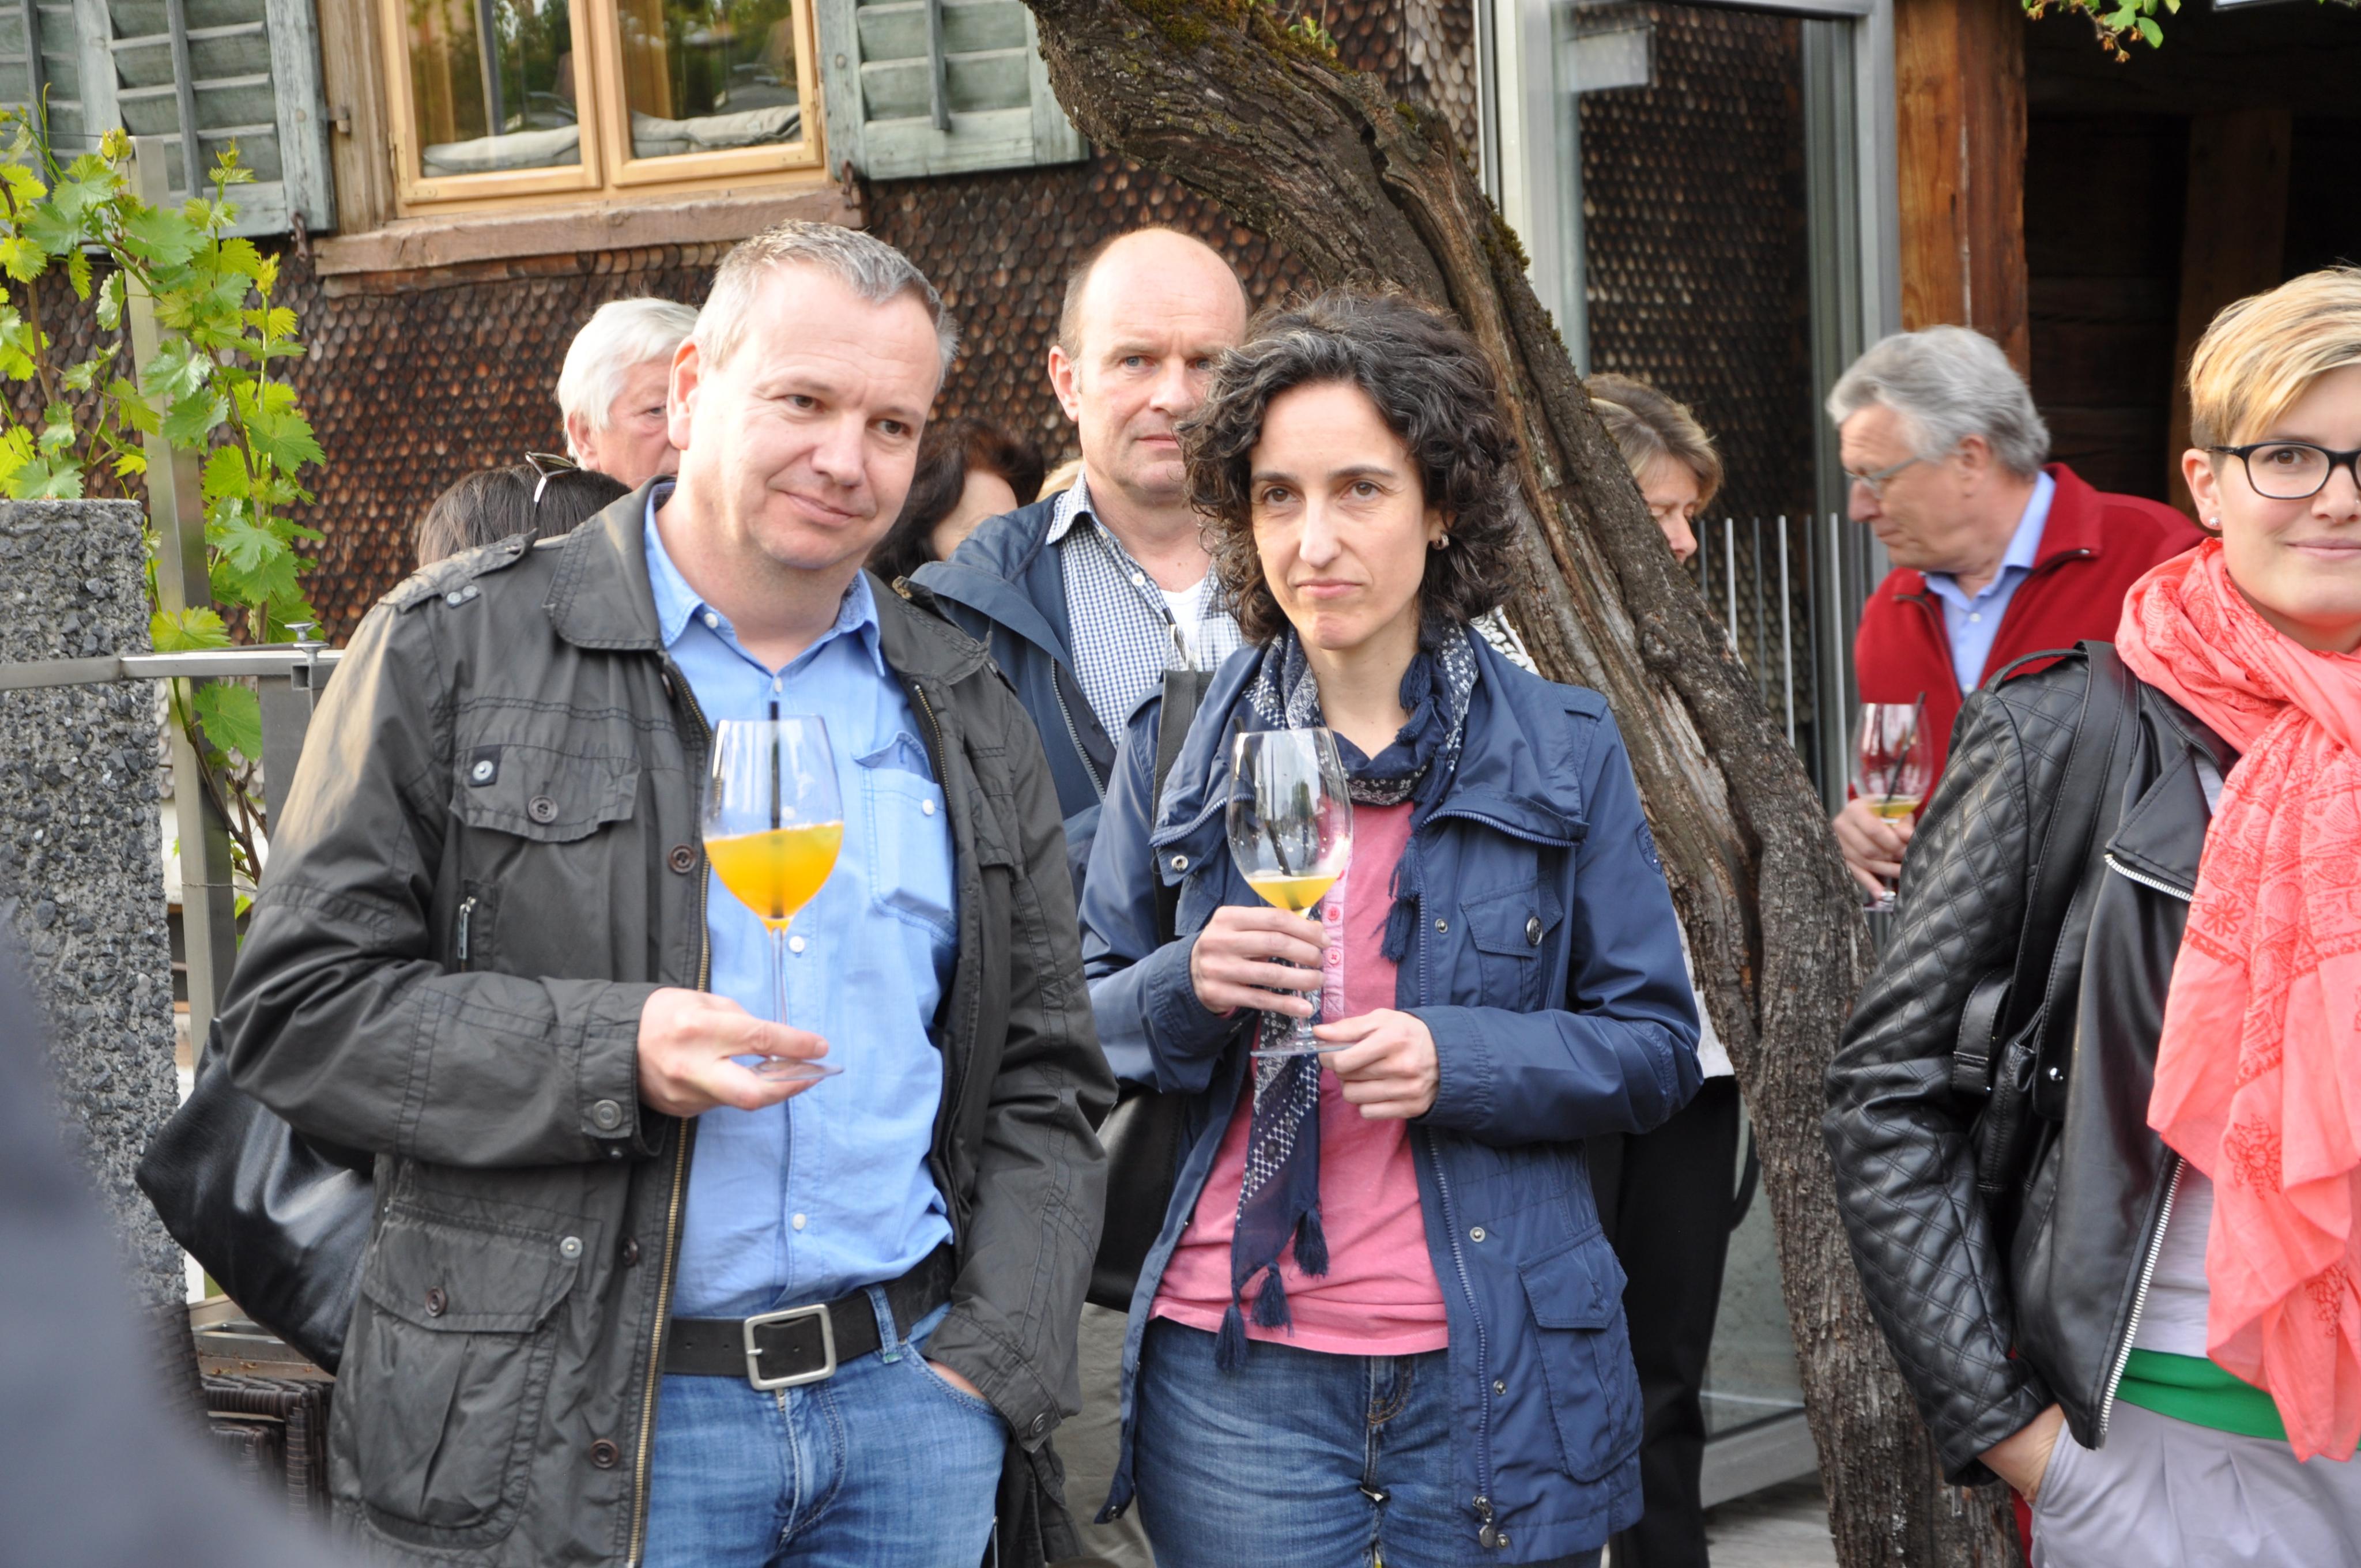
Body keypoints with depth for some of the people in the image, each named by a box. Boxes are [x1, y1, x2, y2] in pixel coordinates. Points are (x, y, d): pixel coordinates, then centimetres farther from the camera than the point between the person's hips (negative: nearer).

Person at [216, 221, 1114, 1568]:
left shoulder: (967, 715, 12)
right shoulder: (456, 649, -1)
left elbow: (1047, 1078, 14)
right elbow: (300, 1010, -5)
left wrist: (991, 1366, 1)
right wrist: (612, 1059, -18)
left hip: (913, 1400, 4)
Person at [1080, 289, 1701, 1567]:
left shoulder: (1561, 749, 3)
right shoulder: (1175, 744, 5)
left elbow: (1657, 1050, 3)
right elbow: (1077, 1039, 8)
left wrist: (1458, 1059, -15)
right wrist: (1187, 986, -14)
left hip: (1487, 1367, 0)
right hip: (1233, 1367, 0)